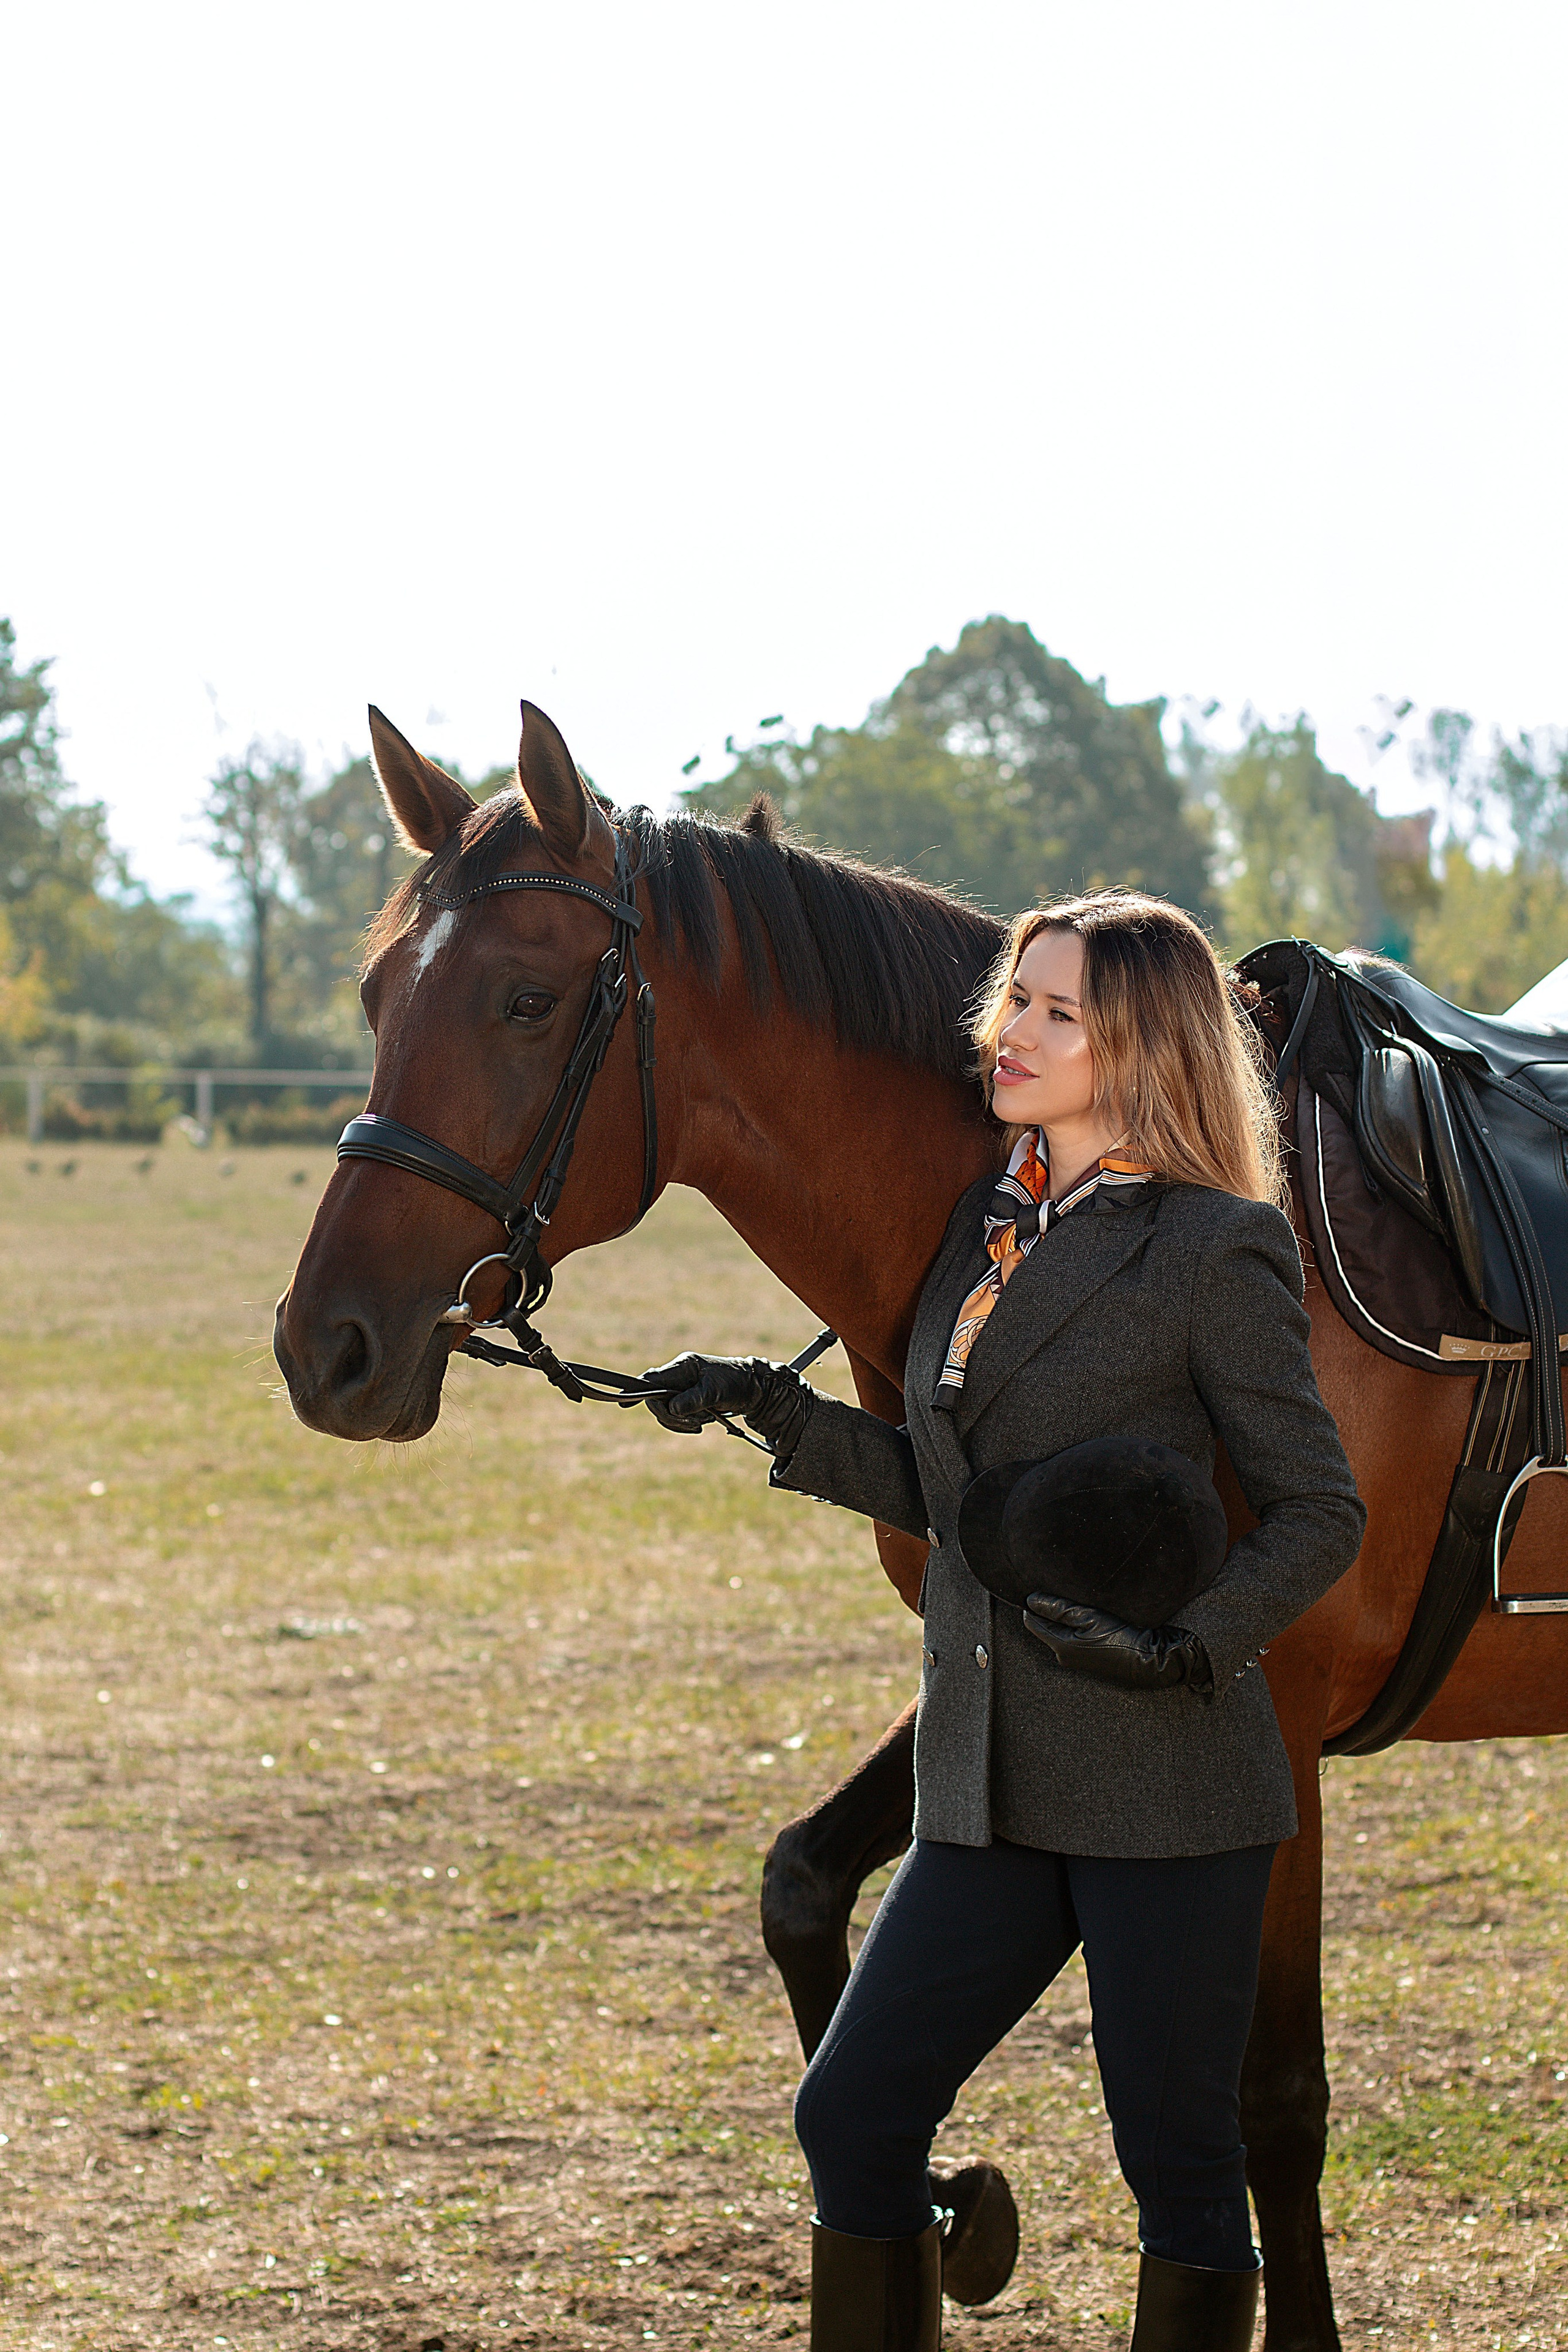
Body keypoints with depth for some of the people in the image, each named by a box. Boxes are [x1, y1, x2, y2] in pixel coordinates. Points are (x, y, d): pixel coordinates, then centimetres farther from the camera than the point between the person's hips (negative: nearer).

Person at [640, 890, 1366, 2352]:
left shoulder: (1214, 1249, -9)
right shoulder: (984, 1230, 12)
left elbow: (1316, 1511, -6)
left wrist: (1191, 1640, -22)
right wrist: (781, 1416, 5)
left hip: (1164, 1778, -7)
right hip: (988, 1782, 7)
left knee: (1178, 2166, 2)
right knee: (850, 2119, 6)